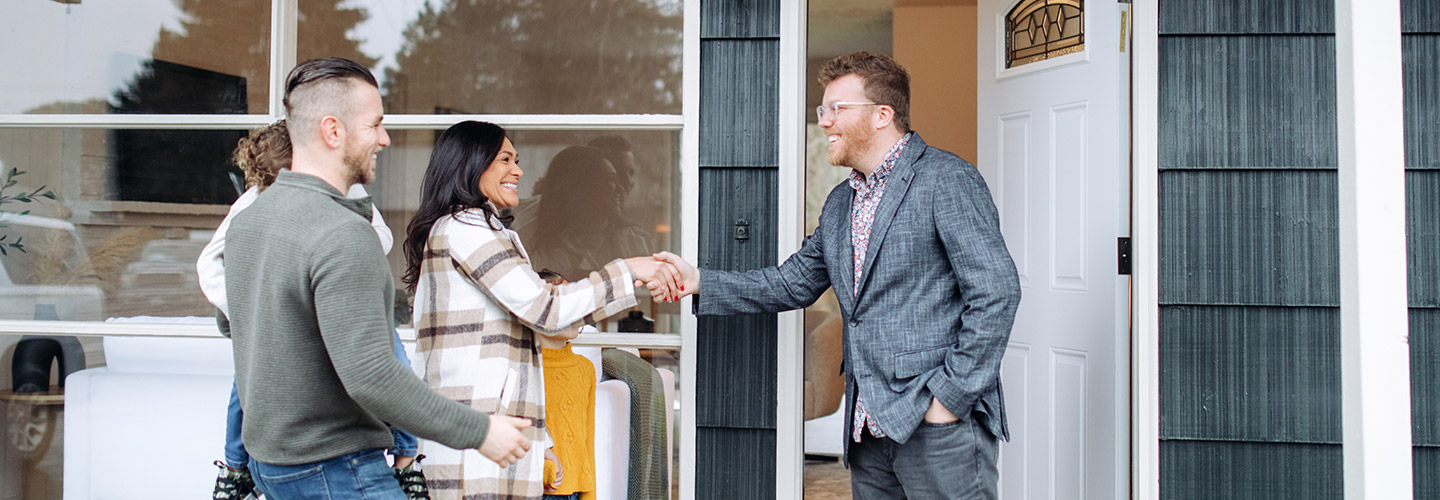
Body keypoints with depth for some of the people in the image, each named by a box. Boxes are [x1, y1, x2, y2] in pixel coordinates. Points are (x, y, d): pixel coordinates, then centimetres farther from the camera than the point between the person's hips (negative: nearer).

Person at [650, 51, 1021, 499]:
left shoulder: (947, 180, -9)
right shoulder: (840, 203, 16)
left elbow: (996, 290, -15)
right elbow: (794, 283, 17)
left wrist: (952, 396, -16)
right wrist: (700, 282, 6)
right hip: (870, 430, 7)